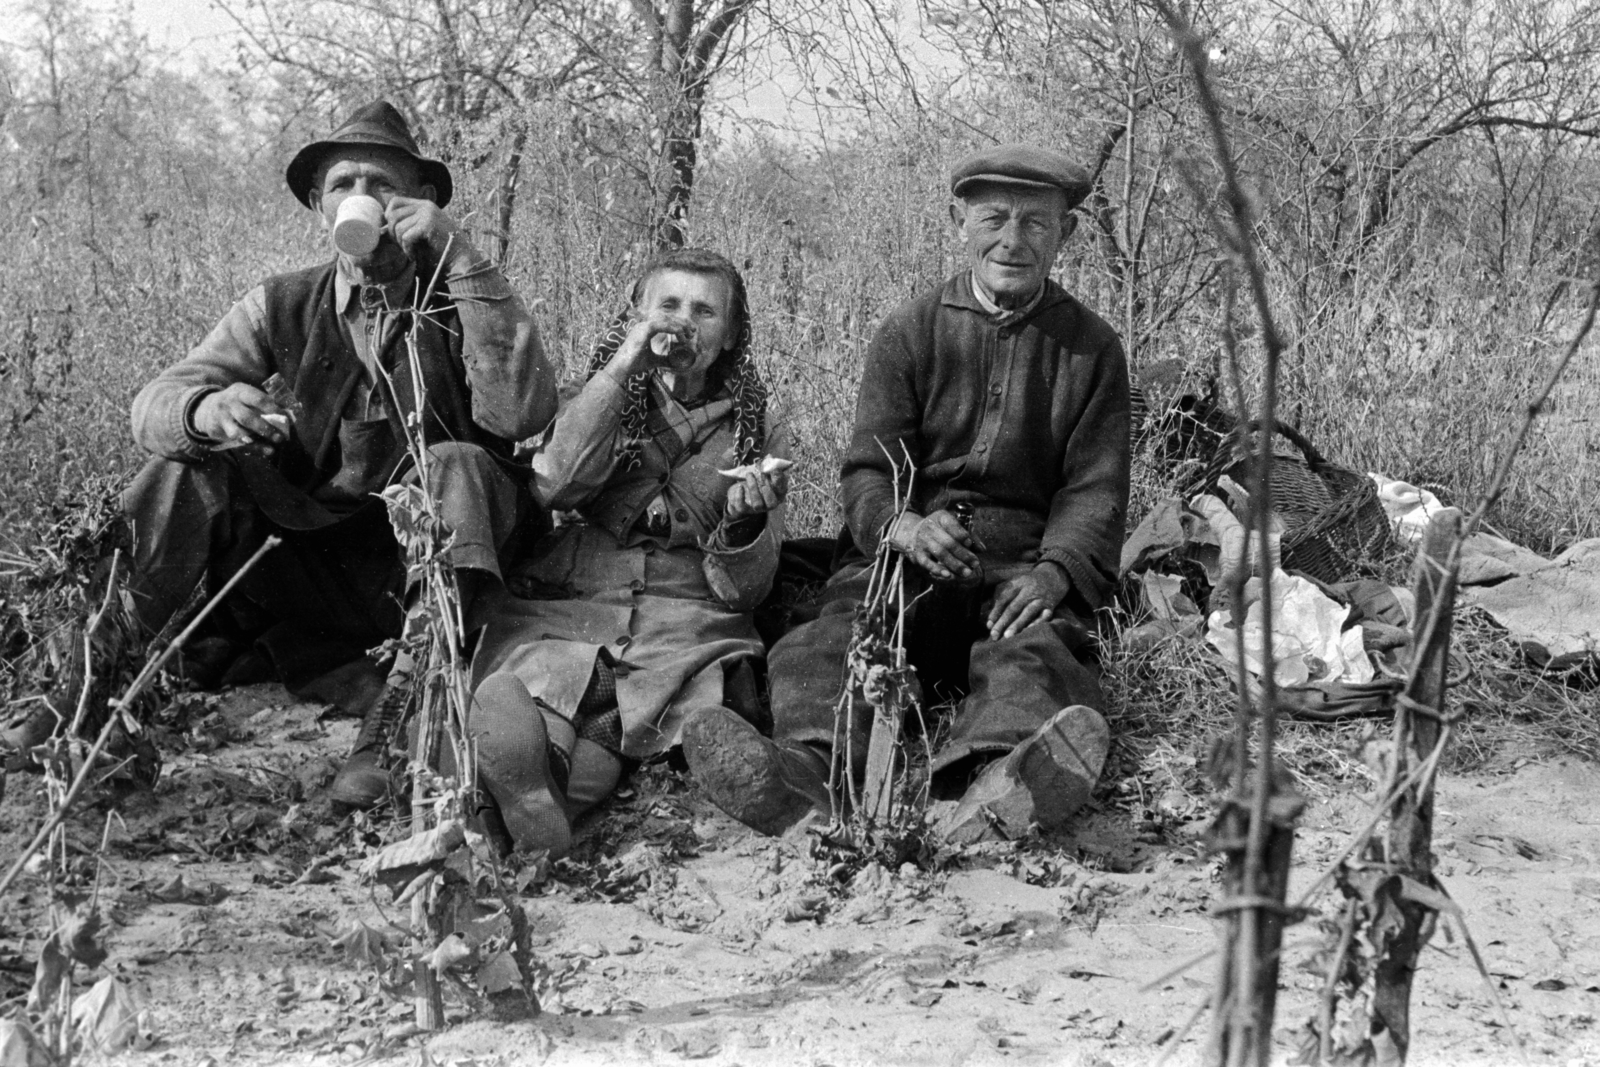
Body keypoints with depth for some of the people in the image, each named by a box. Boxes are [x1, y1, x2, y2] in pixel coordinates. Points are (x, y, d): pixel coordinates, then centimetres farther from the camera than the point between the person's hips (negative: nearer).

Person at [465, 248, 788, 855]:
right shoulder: (601, 394, 17)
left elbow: (744, 590, 11)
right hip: (566, 606, 0)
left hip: (687, 622, 0)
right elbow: (553, 485, -6)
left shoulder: (755, 432, 17)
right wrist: (622, 366, -5)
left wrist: (745, 522, -11)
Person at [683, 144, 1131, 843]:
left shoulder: (1091, 347, 12)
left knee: (1037, 643, -35)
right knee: (840, 633, -30)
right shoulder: (910, 332, 11)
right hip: (910, 546, 1)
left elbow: (1095, 488, 5)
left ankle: (995, 782, -67)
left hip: (1027, 560, -1)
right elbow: (869, 468, 4)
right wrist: (905, 527, -21)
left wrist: (1056, 570, -18)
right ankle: (807, 766, -61)